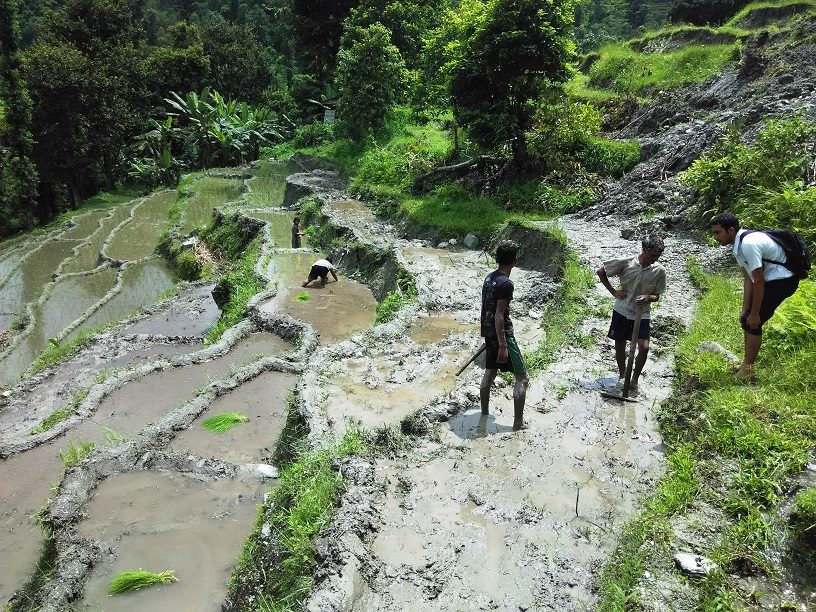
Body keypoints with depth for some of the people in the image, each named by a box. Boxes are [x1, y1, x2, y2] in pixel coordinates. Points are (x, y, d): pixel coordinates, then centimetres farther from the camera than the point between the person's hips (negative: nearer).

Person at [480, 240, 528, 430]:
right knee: (521, 377, 0)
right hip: (502, 334, -9)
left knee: (490, 372, 20)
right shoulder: (505, 283, -20)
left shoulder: (489, 278, 6)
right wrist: (503, 345, -21)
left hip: (488, 333, 9)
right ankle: (518, 422, 1)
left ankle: (484, 413, 30)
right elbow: (499, 315, -23)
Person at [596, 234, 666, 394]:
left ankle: (634, 380, 10)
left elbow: (657, 296, 2)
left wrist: (648, 298, -22)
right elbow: (600, 272, -2)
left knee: (644, 347, -11)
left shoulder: (659, 271, -9)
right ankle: (622, 375, 34)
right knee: (620, 345, 11)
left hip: (642, 315, 1)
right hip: (621, 311, 0)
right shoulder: (625, 263, -14)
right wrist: (613, 291, -5)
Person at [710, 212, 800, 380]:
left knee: (752, 321, -8)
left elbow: (758, 282, -25)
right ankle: (746, 363, 25)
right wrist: (745, 309, 2)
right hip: (770, 279, 10)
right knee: (746, 318, 13)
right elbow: (748, 279, 5)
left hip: (782, 280, -10)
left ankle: (748, 370, 3)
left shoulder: (749, 244, -28)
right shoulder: (737, 245, 2)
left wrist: (754, 314, -18)